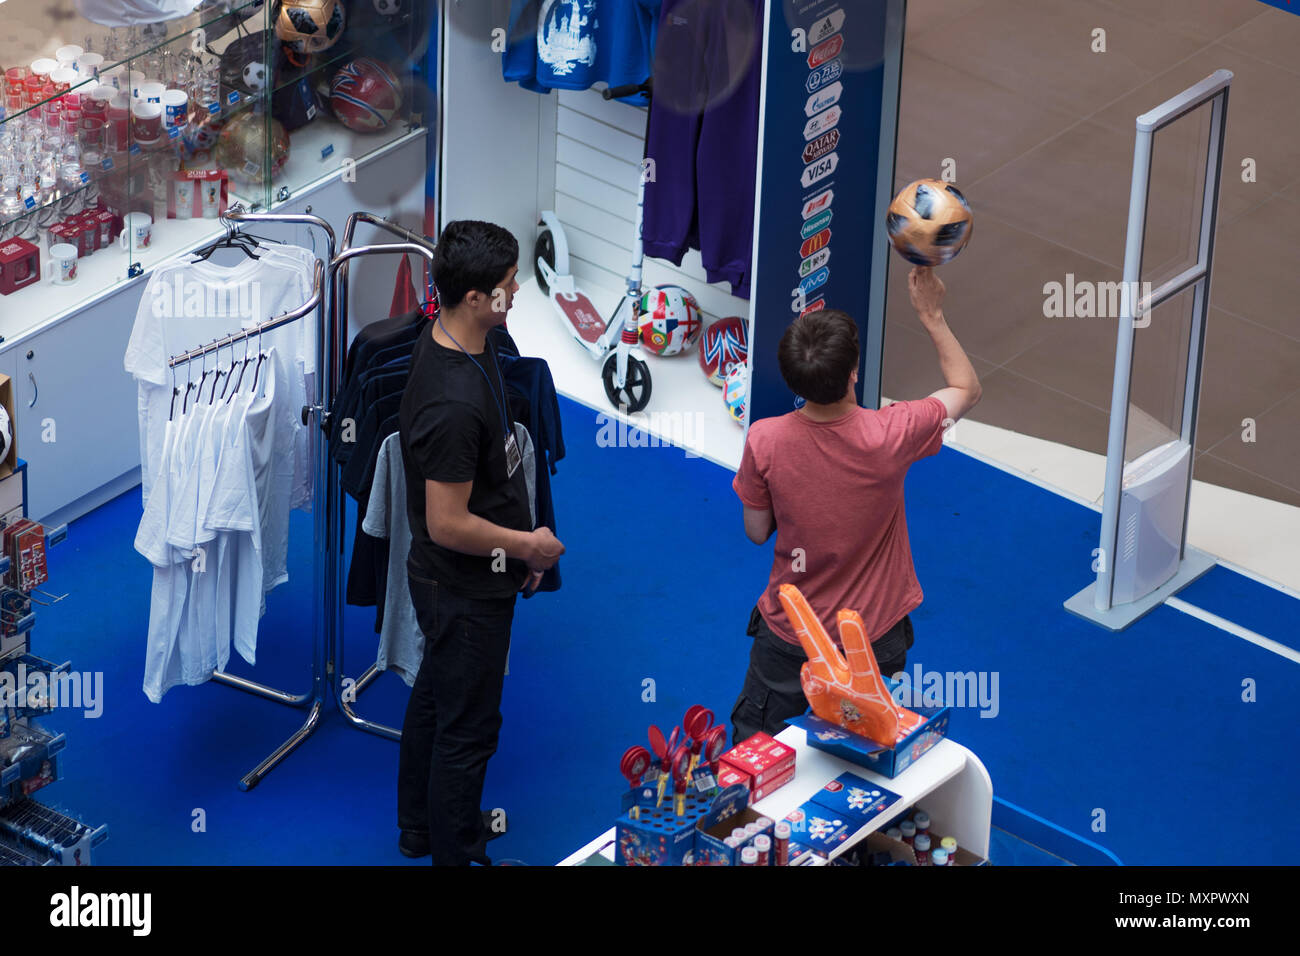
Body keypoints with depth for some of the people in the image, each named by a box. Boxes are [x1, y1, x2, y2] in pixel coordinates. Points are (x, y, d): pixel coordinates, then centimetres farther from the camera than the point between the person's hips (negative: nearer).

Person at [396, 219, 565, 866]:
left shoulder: (448, 342, -3)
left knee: (434, 696, 25)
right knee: (468, 727, 6)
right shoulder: (454, 401, -35)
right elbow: (448, 524, -30)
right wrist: (529, 545, -15)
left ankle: (420, 824, 44)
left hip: (445, 582, 10)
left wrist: (520, 543, 15)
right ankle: (455, 855, 23)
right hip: (465, 592, -10)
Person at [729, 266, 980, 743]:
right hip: (873, 639, 0)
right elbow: (967, 389, -4)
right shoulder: (889, 435, -25)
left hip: (788, 634, 1)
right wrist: (932, 315, 3)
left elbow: (757, 532, -3)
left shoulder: (764, 440, -22)